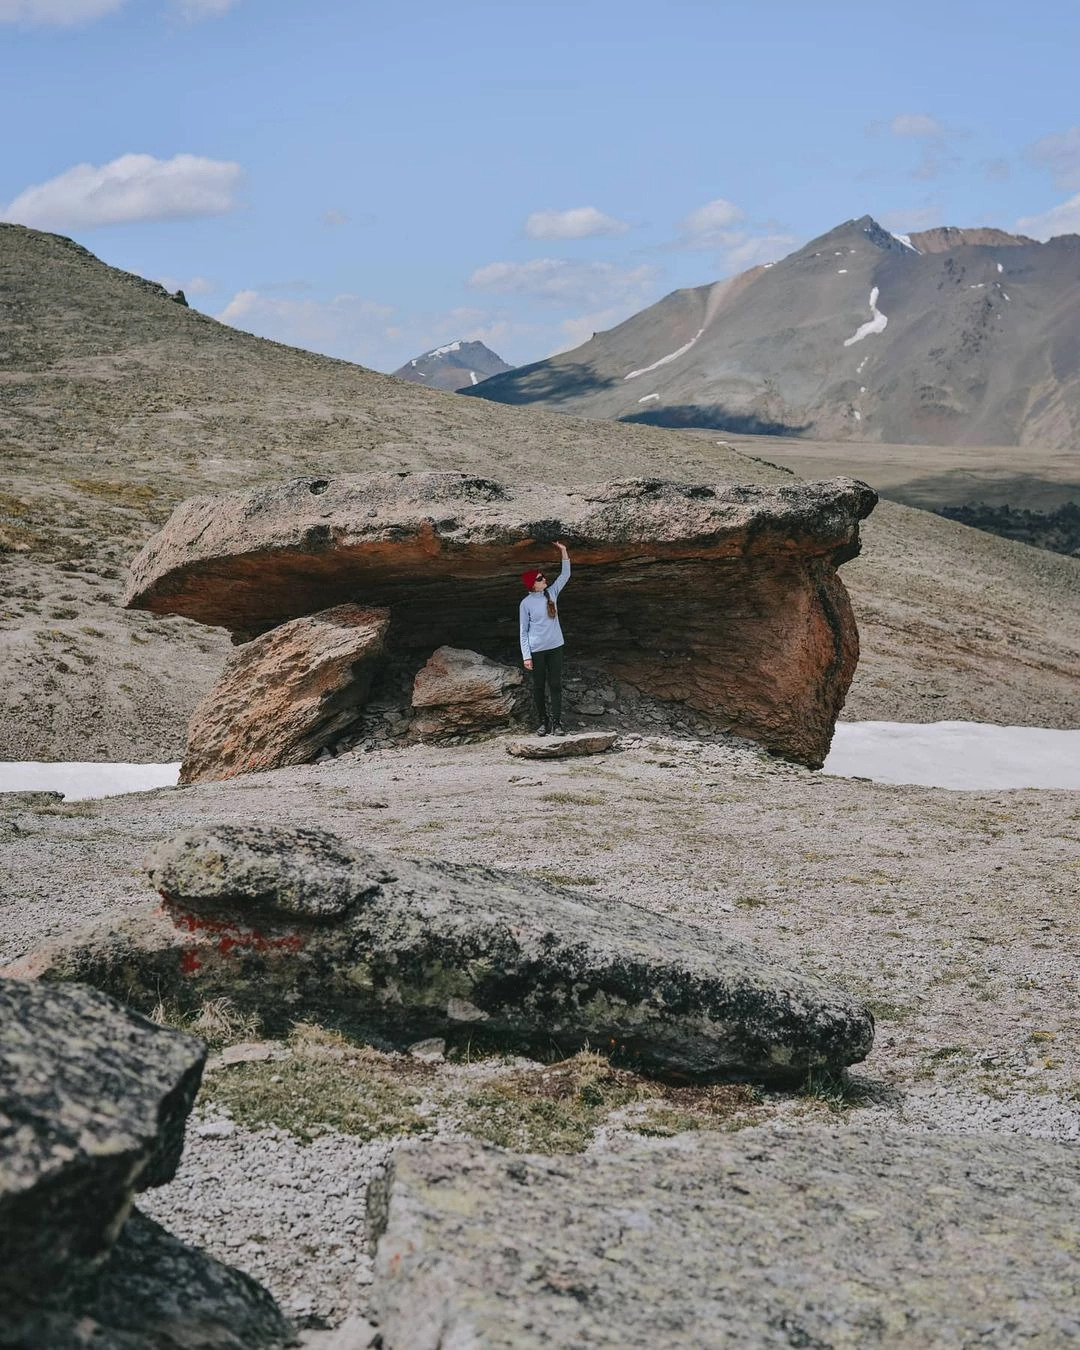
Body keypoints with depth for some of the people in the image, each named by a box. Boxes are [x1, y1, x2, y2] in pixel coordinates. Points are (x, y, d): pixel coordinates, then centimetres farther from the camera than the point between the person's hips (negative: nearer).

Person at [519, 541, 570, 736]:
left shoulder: (551, 593, 4)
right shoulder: (526, 604, -6)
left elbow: (565, 575, 5)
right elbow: (524, 631, -5)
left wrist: (563, 551, -6)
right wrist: (526, 656, -10)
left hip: (555, 647, 3)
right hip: (536, 650, -3)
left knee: (555, 684, 0)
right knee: (539, 686, 5)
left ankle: (557, 722, 1)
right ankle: (543, 721, 16)